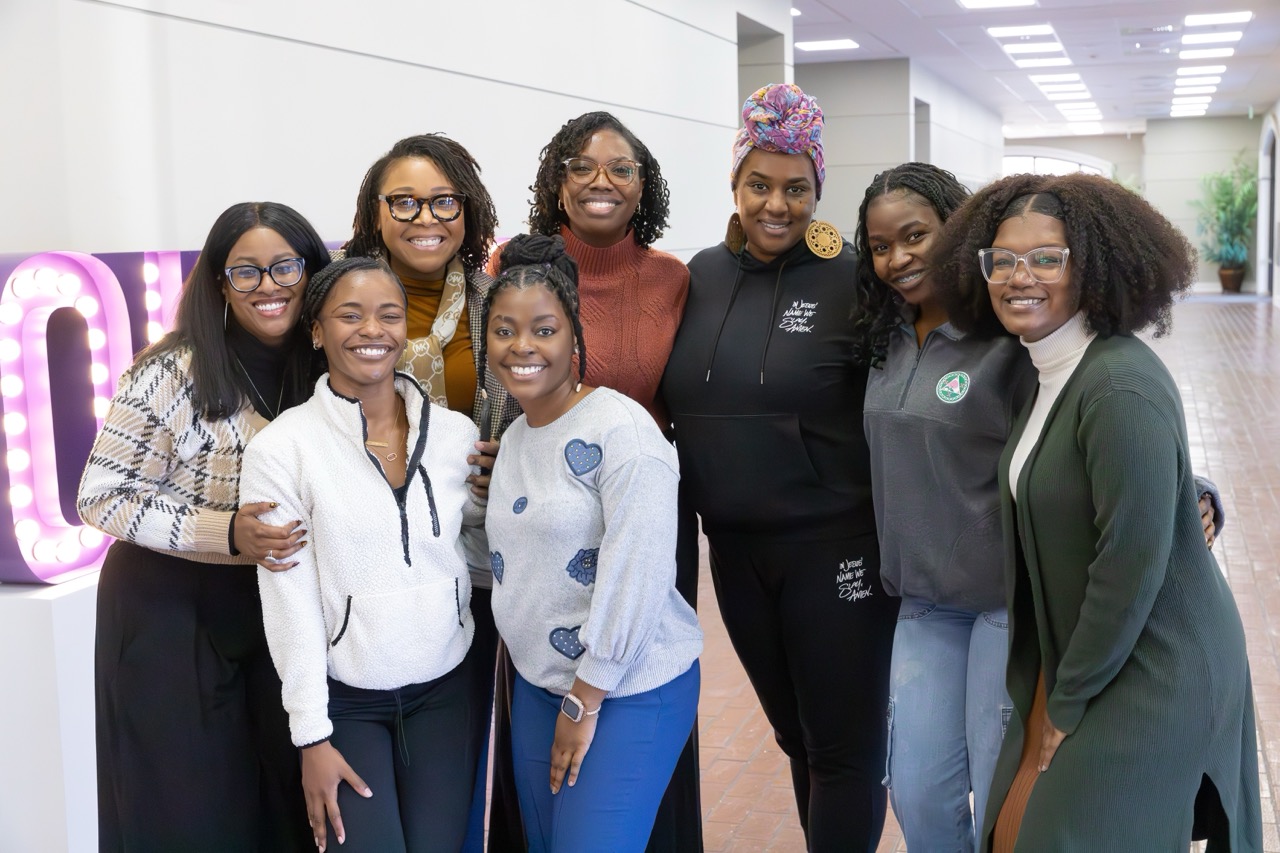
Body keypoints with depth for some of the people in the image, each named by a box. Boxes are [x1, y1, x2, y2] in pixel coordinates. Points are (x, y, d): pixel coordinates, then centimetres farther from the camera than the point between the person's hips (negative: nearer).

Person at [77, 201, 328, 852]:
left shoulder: (323, 372, -2)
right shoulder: (174, 372, -17)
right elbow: (101, 497, -15)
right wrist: (228, 535, -26)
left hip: (275, 607, 4)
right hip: (170, 611, -4)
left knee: (281, 799, 12)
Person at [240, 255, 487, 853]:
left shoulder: (457, 433, -1)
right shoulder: (281, 449, -10)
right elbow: (290, 605, -9)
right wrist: (312, 735, -9)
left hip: (447, 690, 3)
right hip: (343, 699, -3)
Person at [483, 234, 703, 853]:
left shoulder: (619, 428, -17)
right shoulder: (513, 438, 8)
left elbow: (634, 577, -21)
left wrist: (584, 702, -15)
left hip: (629, 688, -7)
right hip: (538, 681, 8)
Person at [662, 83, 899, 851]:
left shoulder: (852, 280, -10)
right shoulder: (701, 277, 5)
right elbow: (677, 400, 15)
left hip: (836, 547, -5)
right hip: (734, 548, 5)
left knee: (845, 748, 6)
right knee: (797, 737, 20)